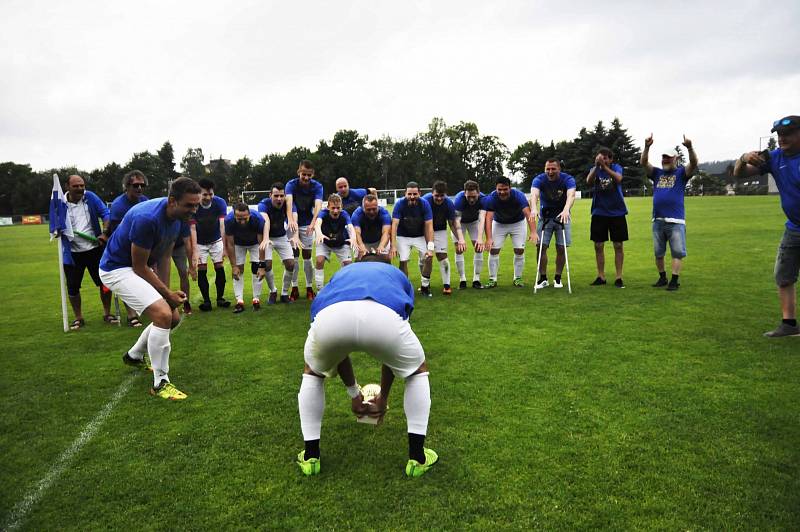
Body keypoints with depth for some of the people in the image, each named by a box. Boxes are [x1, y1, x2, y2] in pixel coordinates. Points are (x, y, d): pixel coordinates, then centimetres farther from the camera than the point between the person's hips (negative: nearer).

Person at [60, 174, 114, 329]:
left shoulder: (90, 197, -2)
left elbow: (105, 213, -2)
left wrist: (105, 233, -15)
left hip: (95, 249, 0)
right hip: (72, 253, 0)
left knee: (104, 282, 5)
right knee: (73, 287, 6)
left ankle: (107, 314, 21)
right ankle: (78, 318, 22)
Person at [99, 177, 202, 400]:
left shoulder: (179, 218, -7)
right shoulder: (146, 218, -32)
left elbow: (164, 256, 2)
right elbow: (139, 267, -23)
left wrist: (167, 292, -5)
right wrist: (168, 294, -16)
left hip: (141, 268, 9)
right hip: (118, 268, -9)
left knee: (173, 318, 10)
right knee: (163, 315, -24)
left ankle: (134, 355, 36)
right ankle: (160, 383, -11)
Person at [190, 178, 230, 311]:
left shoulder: (220, 203, -21)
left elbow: (222, 226, -25)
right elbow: (192, 229, -22)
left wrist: (224, 247, -31)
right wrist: (195, 251, -29)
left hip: (216, 240, 1)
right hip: (200, 242, -1)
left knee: (220, 268, -4)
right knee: (202, 270, -5)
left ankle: (220, 298, 9)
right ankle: (206, 300, 6)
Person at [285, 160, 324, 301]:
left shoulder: (317, 186, -15)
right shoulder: (291, 184, -17)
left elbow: (318, 205, -30)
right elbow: (289, 201, -35)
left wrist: (313, 222, -49)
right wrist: (290, 219, -55)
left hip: (308, 224, 0)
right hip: (293, 223, 0)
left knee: (307, 256, 1)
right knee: (294, 255, 0)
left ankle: (309, 288, 11)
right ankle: (294, 288, 9)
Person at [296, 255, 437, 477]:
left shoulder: (341, 274, 44)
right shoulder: (398, 276, 41)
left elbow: (336, 349, 47)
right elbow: (394, 352, 42)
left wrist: (354, 394, 59)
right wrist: (383, 397, 55)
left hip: (330, 317, 2)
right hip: (383, 316, -1)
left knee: (312, 372, 37)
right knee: (417, 371, 32)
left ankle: (310, 457, 36)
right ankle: (417, 457, 32)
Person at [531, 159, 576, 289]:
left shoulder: (568, 179, -16)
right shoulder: (539, 179, -15)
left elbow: (571, 195, -34)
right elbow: (534, 194, -34)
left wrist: (566, 210, -55)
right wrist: (534, 209, -55)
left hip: (562, 216, 0)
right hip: (544, 217, 1)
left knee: (561, 248, -3)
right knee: (541, 246, -7)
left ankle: (557, 278, 12)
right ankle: (543, 278, 5)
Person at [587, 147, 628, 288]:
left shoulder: (616, 167, -2)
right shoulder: (595, 169, 2)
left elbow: (618, 179, -25)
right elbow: (589, 181, -19)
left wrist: (604, 166, -36)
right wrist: (596, 166, -32)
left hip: (617, 213, -1)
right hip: (599, 213, 2)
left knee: (618, 246, 2)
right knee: (598, 246, 3)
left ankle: (619, 277, 9)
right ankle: (601, 276, 15)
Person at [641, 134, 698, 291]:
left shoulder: (681, 173, 4)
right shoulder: (657, 173, 13)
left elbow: (694, 164, -14)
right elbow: (643, 163, -1)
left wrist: (690, 148, -31)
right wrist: (647, 147, -18)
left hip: (676, 221, -4)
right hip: (658, 220, 4)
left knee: (677, 252, -4)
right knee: (658, 252, 11)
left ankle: (674, 280, -2)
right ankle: (662, 278, 24)